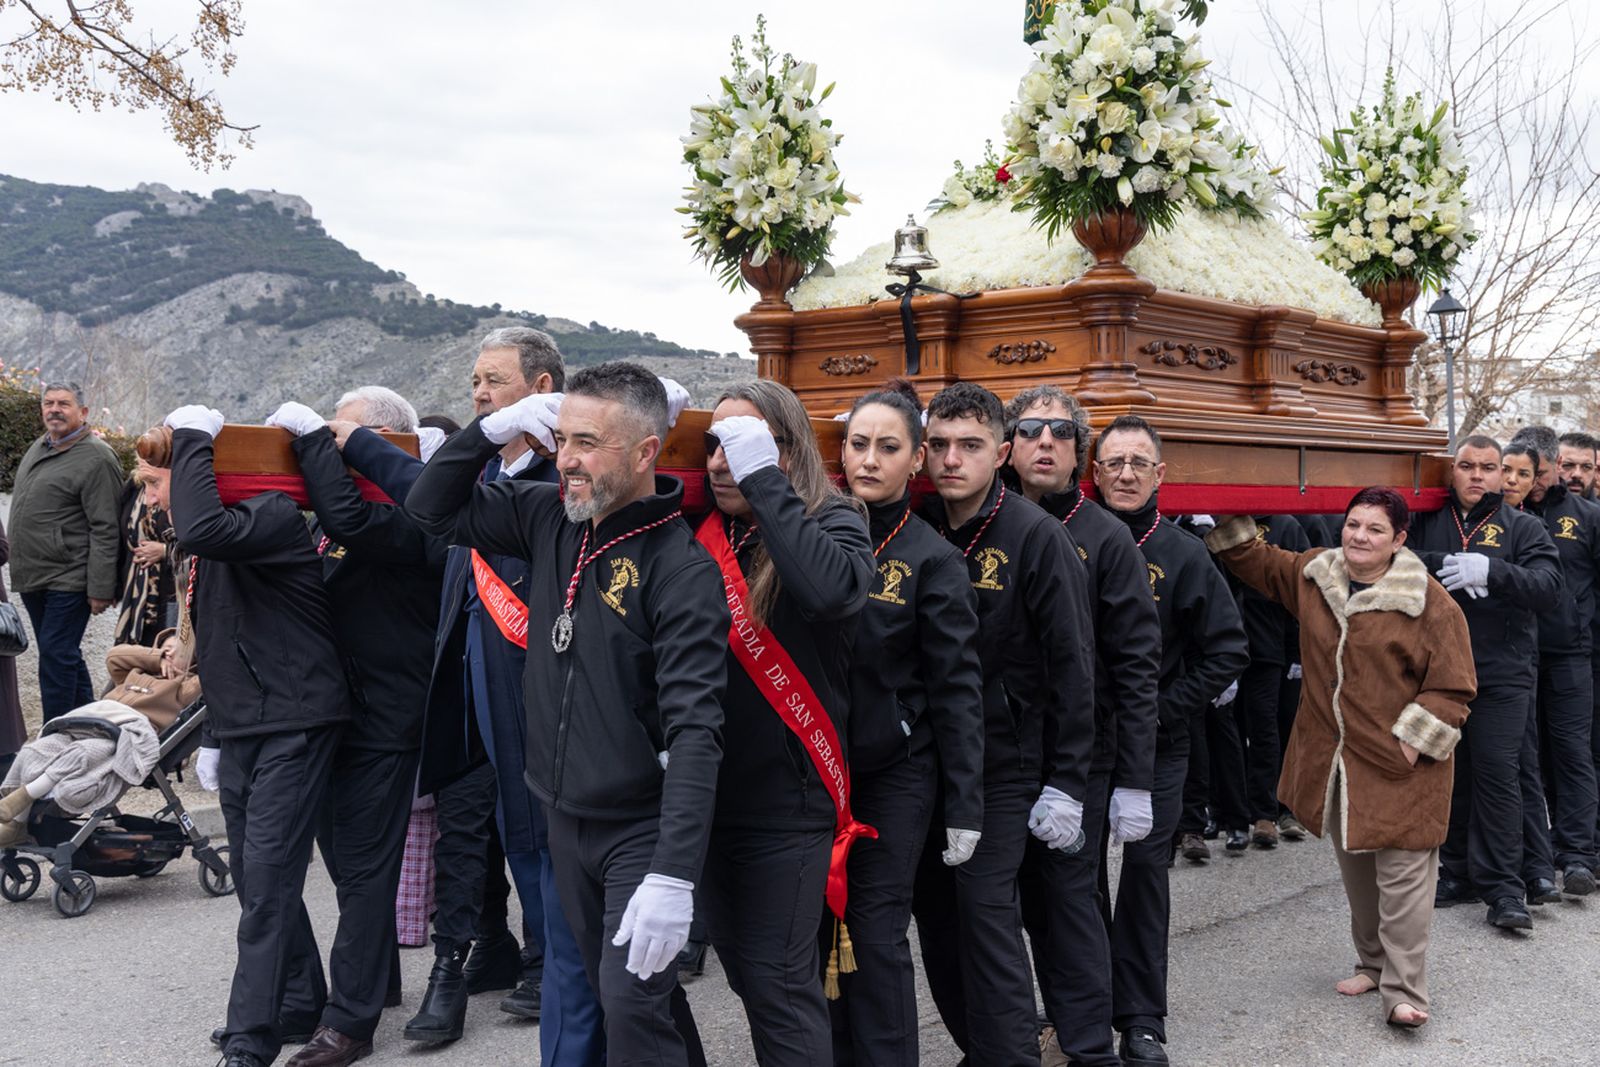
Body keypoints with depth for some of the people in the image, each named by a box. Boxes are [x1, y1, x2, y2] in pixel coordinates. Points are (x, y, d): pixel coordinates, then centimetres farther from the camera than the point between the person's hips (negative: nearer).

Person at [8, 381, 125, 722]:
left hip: (68, 579, -9)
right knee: (65, 656, 15)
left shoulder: (96, 458, -14)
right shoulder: (38, 448, 14)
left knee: (56, 655, -7)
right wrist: (22, 568, 22)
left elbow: (105, 530, -17)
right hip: (32, 578, 9)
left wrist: (100, 588, -19)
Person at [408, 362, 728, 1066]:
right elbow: (433, 510, 11)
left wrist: (673, 875, -31)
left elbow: (695, 730, -25)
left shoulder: (682, 568, -20)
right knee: (611, 993, 18)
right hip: (566, 818, 7)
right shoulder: (552, 519, 0)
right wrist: (493, 429, -5)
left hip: (644, 827, -7)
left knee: (633, 1005, -11)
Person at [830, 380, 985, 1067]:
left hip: (896, 771, -3)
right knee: (818, 925, 9)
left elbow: (956, 687, -6)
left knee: (876, 930, 0)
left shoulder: (931, 559, -6)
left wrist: (964, 806, -9)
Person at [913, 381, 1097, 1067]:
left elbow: (1072, 666, -11)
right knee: (935, 909, 10)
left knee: (985, 908, -6)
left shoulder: (1035, 535, -10)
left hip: (1005, 761, -5)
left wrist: (1066, 783, -12)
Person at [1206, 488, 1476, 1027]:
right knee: (1354, 870, 18)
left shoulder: (1430, 603, -13)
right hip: (1333, 759, 6)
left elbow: (1452, 686, -10)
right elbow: (1253, 560, 20)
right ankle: (1373, 962, 34)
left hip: (1399, 762, -6)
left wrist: (1415, 740, -14)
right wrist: (1230, 520, 8)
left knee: (1403, 877, -4)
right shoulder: (1313, 574, 4)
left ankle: (1404, 991, 3)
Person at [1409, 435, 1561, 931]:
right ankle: (1458, 873, 22)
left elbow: (1548, 583, -10)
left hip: (1501, 674, -2)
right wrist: (1443, 566, -22)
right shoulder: (1428, 523, 9)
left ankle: (1503, 887, 1)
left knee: (1497, 774, -6)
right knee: (1448, 774, 9)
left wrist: (1490, 570, -26)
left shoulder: (1522, 527, 4)